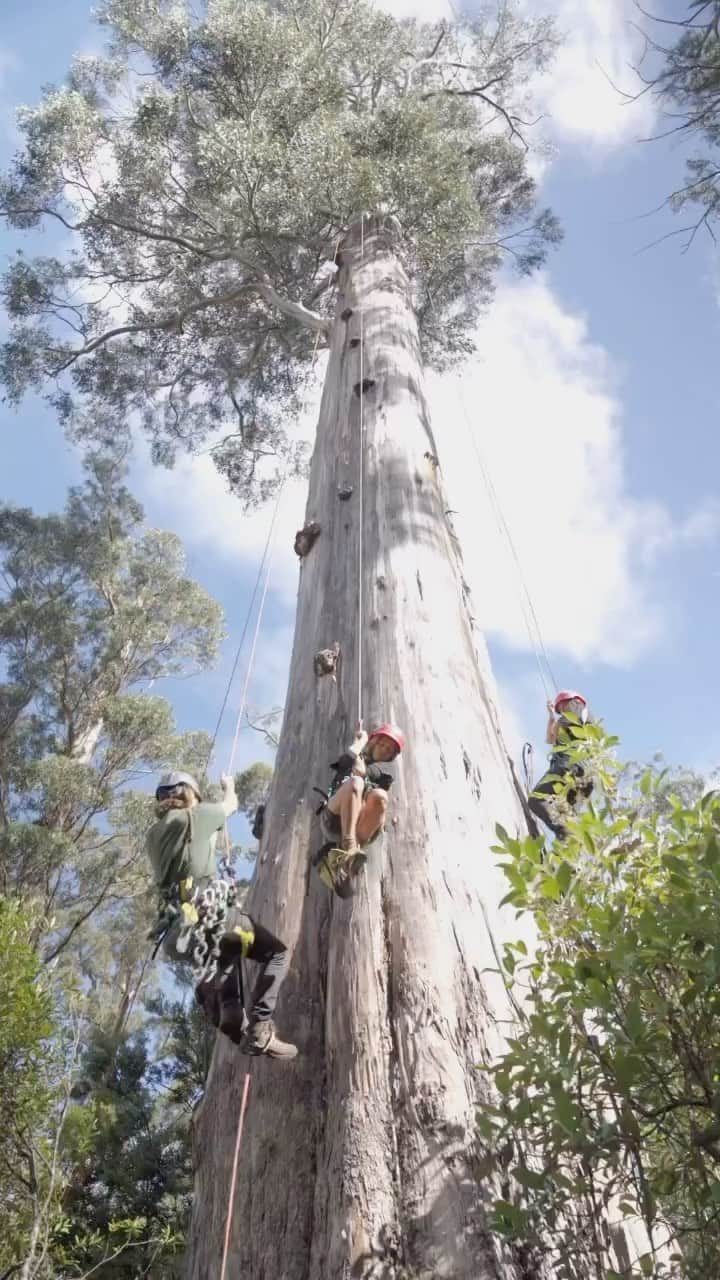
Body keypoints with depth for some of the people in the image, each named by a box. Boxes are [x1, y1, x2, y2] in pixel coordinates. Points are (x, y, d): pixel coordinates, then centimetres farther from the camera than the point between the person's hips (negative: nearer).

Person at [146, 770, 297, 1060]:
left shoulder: (154, 835, 19)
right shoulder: (194, 816, 2)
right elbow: (231, 804, 21)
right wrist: (228, 786, 43)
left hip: (181, 924, 7)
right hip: (209, 911, -7)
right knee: (276, 952, 2)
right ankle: (259, 1029, -13)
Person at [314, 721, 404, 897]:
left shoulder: (385, 769, 25)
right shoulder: (348, 762, 30)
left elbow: (362, 771, 2)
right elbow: (348, 758, 3)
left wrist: (358, 759, 20)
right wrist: (360, 739, 18)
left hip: (359, 827, 0)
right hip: (334, 820, 0)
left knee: (379, 795, -31)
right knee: (354, 783, -29)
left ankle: (340, 858, -41)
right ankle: (350, 851, -47)